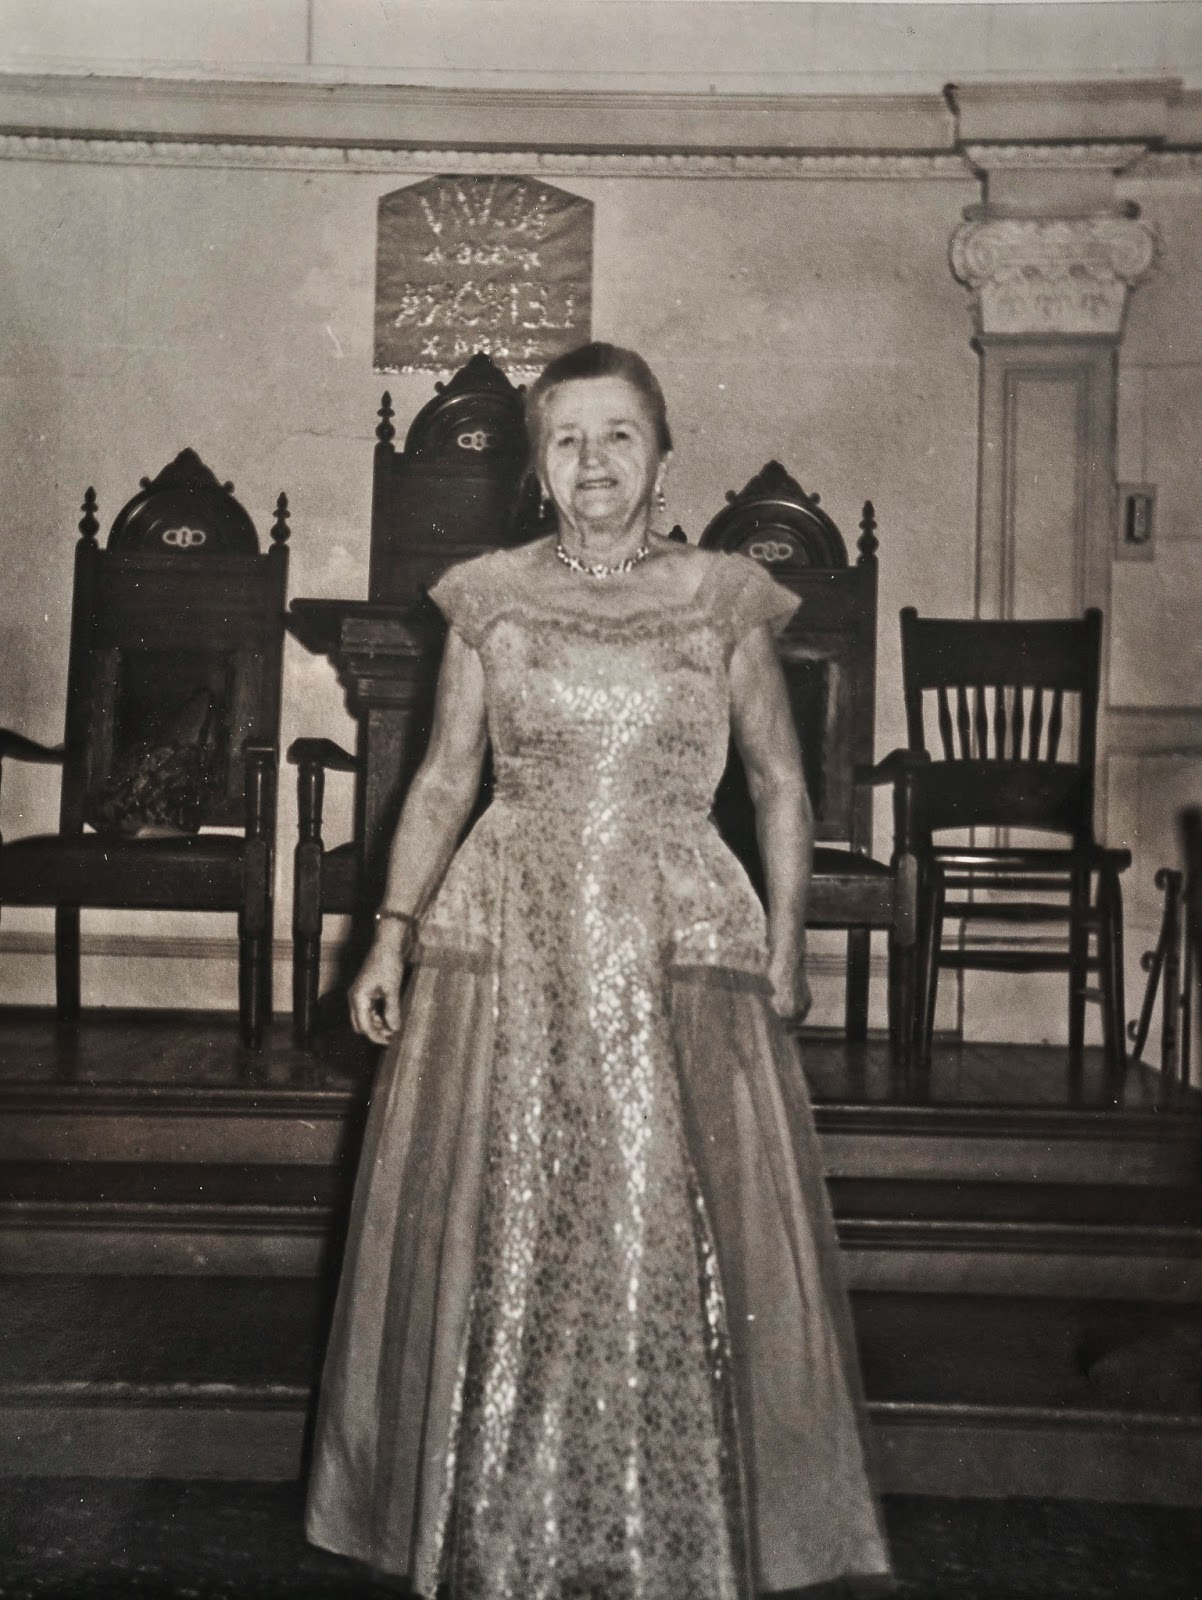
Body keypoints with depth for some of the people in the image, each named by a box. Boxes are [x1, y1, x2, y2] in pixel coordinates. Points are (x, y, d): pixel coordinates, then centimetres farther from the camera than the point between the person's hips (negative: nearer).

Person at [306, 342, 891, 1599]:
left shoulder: (722, 601, 3)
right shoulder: (490, 600, 6)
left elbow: (779, 783, 8)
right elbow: (443, 779, 10)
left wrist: (785, 940, 0)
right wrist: (394, 928, 2)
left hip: (678, 953, -1)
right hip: (504, 951, 1)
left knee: (674, 1247, 2)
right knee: (498, 1244, 6)